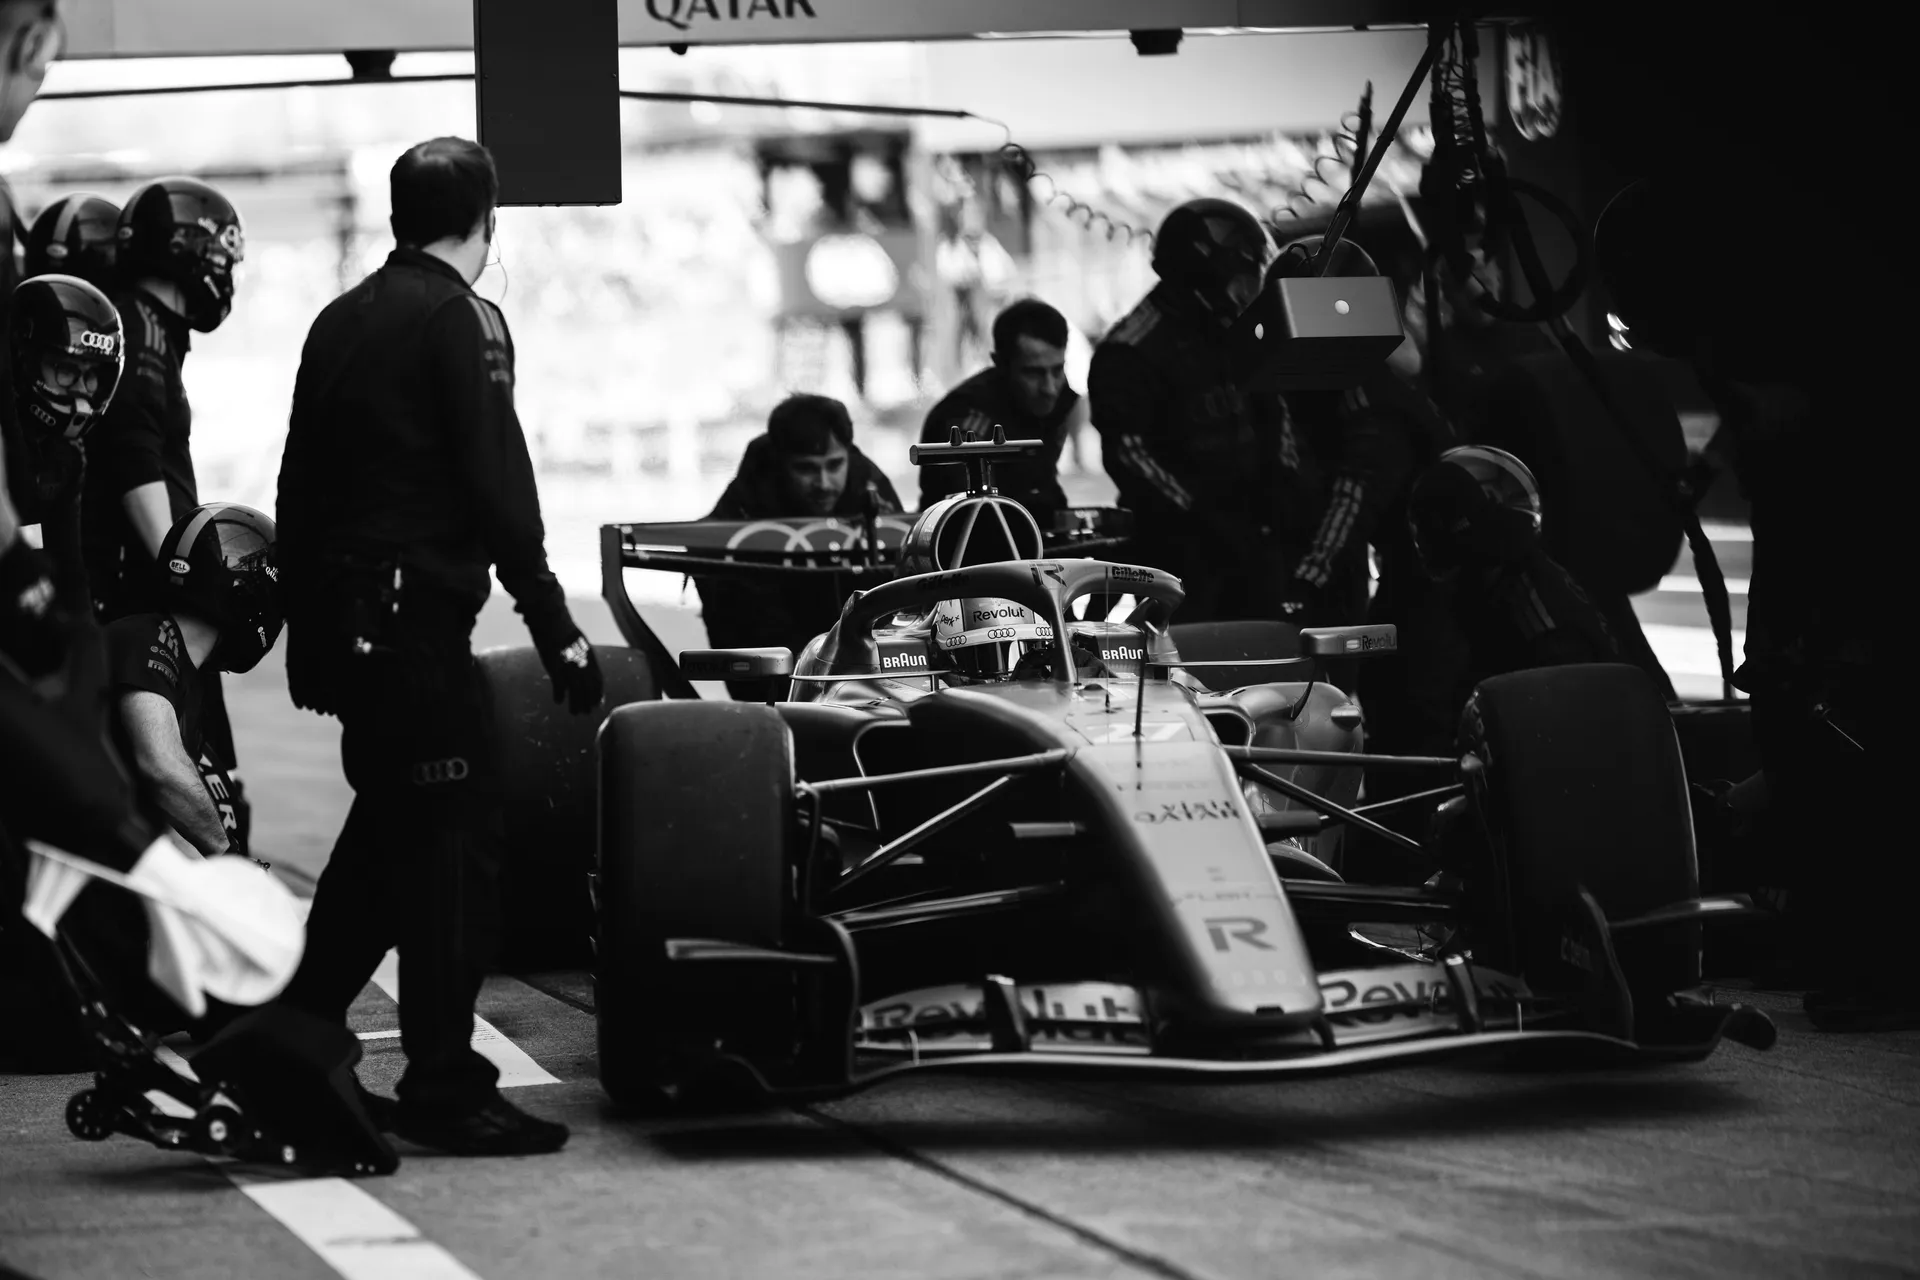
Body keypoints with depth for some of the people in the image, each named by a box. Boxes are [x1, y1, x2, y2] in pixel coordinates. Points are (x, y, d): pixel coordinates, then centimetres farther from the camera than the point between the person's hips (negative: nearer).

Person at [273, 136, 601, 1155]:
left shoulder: (340, 320, 14)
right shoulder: (460, 319, -9)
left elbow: (298, 487, 17)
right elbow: (499, 488, -15)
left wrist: (303, 629, 22)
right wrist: (554, 628, -14)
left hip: (337, 613, 8)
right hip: (417, 612, -8)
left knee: (390, 823, 20)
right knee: (456, 839, -5)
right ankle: (443, 1087, -6)